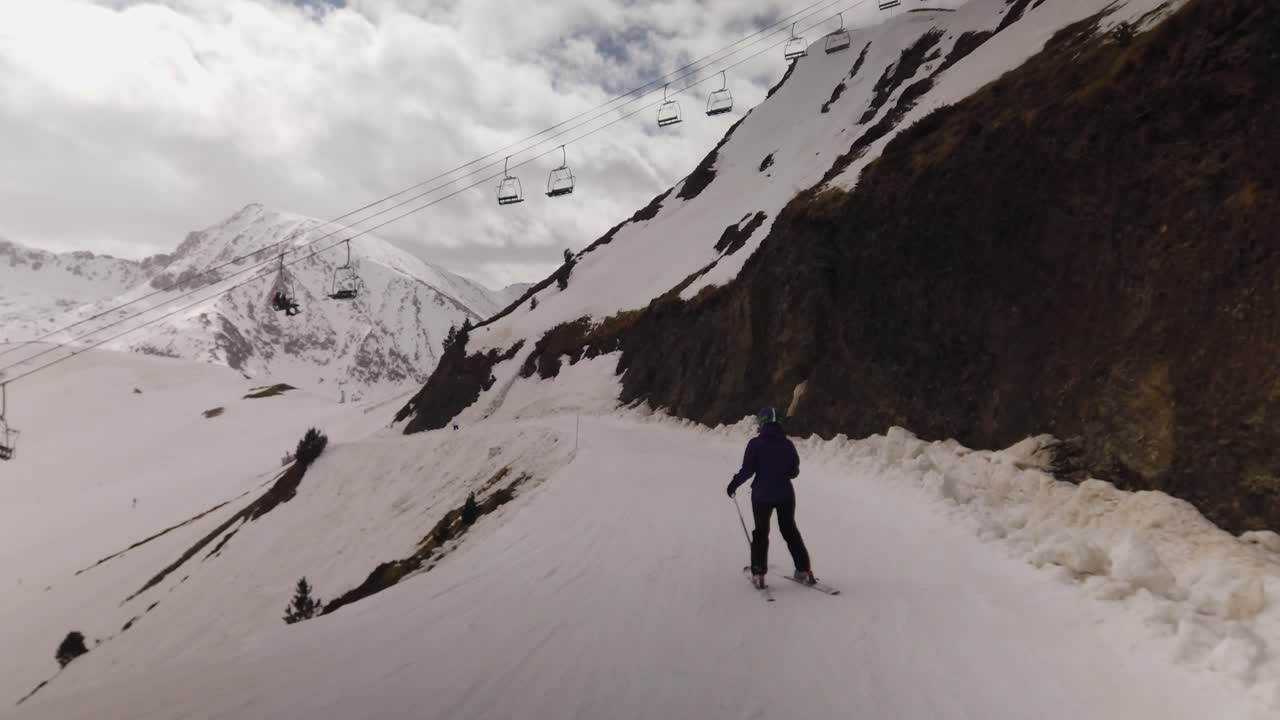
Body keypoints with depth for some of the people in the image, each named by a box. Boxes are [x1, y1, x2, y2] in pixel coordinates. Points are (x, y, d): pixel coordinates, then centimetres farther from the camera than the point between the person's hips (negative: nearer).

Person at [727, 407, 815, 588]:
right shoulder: (788, 444, -3)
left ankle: (758, 573, 8)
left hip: (762, 495, -2)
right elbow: (794, 471, 3)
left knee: (761, 532, 13)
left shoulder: (756, 443, -11)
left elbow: (747, 470, -14)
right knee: (790, 531, 18)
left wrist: (734, 483, 2)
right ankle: (804, 570, 17)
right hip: (785, 494, 2)